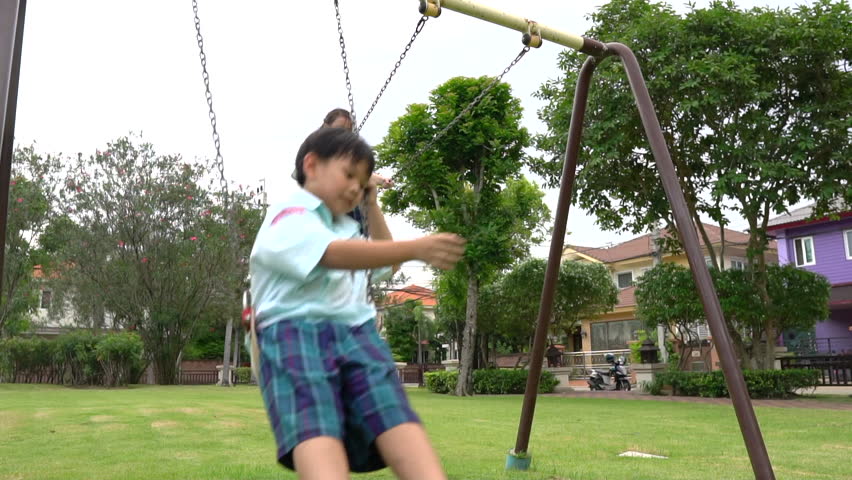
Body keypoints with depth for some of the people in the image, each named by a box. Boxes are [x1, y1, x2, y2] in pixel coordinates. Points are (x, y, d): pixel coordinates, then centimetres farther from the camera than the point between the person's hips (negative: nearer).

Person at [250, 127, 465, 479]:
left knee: (398, 418, -25)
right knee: (316, 433, -35)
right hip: (296, 334, -6)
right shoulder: (288, 216, 5)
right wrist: (417, 248, -27)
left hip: (356, 334, 6)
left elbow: (385, 263, 49)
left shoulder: (346, 228, 31)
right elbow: (336, 255, -17)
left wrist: (372, 205, 37)